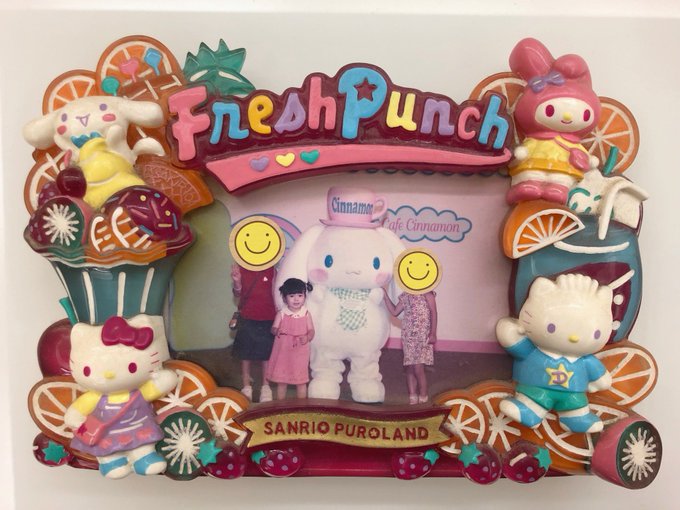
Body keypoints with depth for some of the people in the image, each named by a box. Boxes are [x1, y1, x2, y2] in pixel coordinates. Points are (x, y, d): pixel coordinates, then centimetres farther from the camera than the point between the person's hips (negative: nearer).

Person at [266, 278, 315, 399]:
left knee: (301, 381, 9)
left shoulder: (306, 314, -3)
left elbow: (311, 331, -2)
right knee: (281, 381, 11)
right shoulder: (281, 314, -5)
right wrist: (276, 331, -31)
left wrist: (307, 338, -24)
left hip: (300, 353, 0)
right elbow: (273, 328, -7)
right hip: (283, 352, 0)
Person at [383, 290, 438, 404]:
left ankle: (423, 400, 2)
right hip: (408, 336, 6)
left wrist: (433, 333, -12)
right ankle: (412, 400, 10)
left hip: (422, 335, -6)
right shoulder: (405, 295, 15)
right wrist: (385, 296, 10)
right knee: (409, 368, 4)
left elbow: (433, 312, -5)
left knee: (418, 369, -10)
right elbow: (394, 312, 17)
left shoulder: (426, 291, -1)